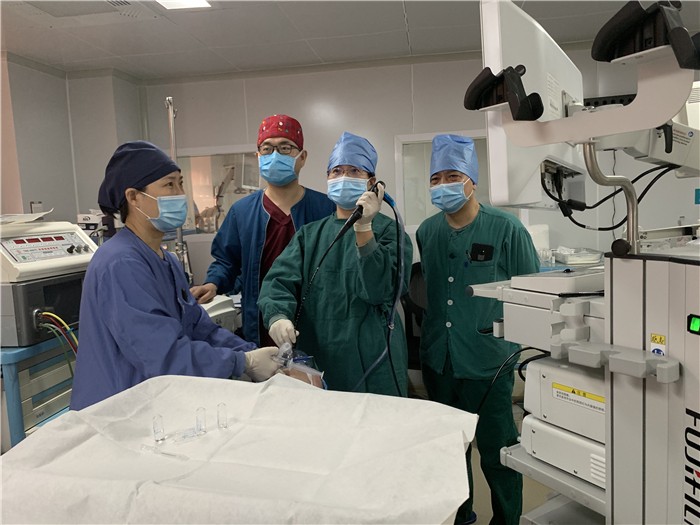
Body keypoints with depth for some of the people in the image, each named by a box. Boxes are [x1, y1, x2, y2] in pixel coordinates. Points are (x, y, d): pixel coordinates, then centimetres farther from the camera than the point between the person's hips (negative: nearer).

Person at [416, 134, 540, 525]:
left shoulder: (506, 229, -9)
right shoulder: (426, 232, 5)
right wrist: (421, 343, 10)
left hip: (488, 364, -5)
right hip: (438, 361, 5)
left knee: (496, 450, 9)